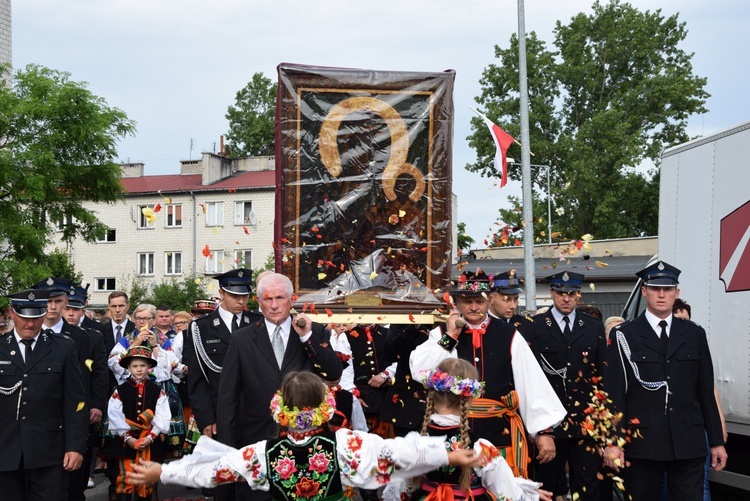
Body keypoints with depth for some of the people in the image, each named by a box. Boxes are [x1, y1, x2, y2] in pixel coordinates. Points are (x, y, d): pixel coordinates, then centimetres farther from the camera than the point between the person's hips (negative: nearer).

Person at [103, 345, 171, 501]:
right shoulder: (120, 391, 0)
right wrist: (128, 438, -14)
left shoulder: (157, 391, 2)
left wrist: (150, 437, -14)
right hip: (126, 441, -1)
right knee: (125, 478, -3)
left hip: (150, 441, 1)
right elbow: (115, 417, -7)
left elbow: (162, 417, -4)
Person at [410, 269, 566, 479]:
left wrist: (544, 431, -5)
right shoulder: (442, 334, 4)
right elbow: (418, 371, -9)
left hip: (501, 430, -1)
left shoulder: (509, 335, 1)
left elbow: (532, 383, -1)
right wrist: (450, 337, -11)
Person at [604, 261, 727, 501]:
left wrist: (717, 441, 9)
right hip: (641, 443, -2)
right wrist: (612, 442, -10)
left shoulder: (695, 334, 9)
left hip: (688, 443, 2)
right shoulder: (624, 336, 0)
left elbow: (706, 391, 10)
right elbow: (614, 393, -4)